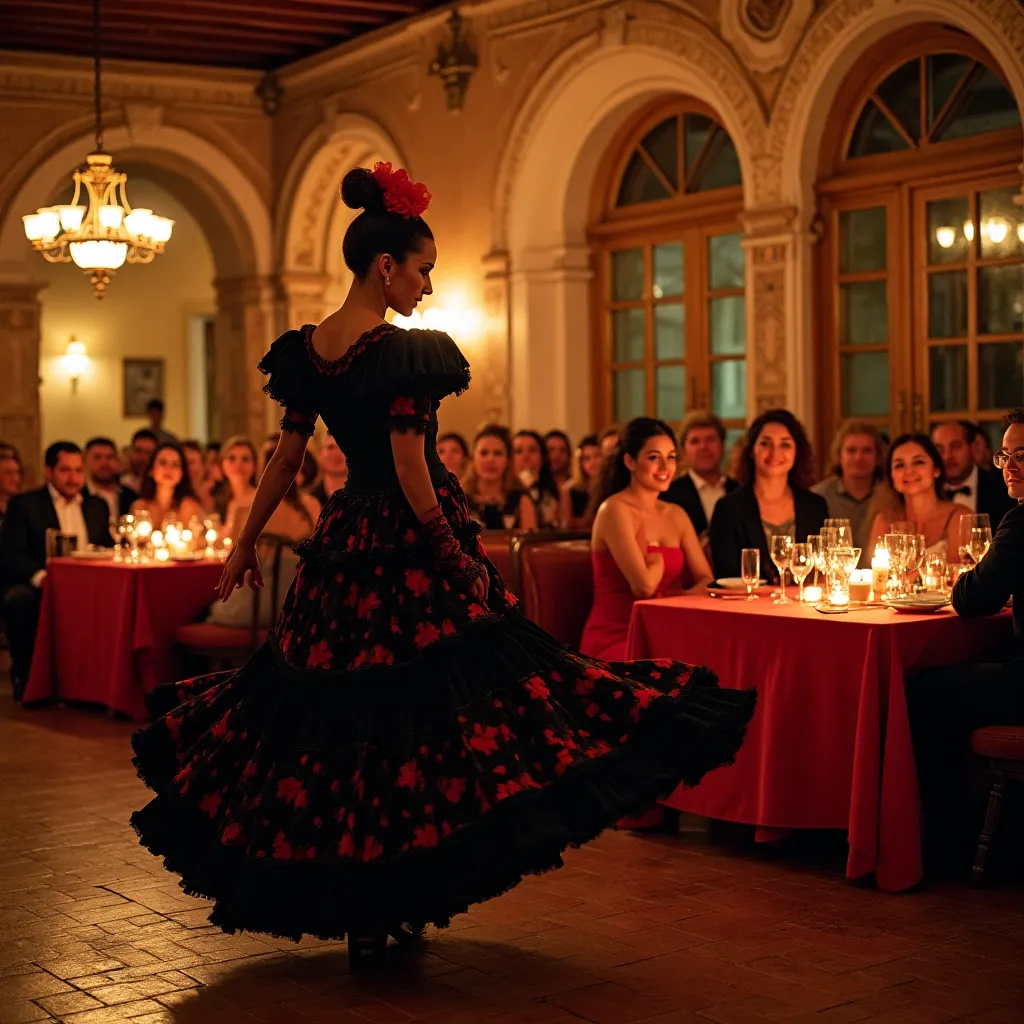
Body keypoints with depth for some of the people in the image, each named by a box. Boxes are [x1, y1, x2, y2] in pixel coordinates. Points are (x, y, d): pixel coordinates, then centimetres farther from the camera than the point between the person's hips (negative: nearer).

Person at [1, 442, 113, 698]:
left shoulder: (97, 506, 20)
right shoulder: (24, 504, 5)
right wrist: (40, 576, -28)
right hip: (38, 587, -3)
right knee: (22, 600, -38)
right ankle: (25, 676, -15)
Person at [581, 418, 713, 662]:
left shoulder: (676, 514, 14)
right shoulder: (615, 510, -10)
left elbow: (705, 579, 6)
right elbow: (644, 586, -20)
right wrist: (659, 558, 1)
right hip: (614, 641, -7)